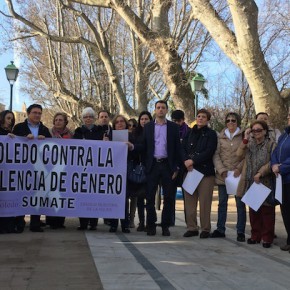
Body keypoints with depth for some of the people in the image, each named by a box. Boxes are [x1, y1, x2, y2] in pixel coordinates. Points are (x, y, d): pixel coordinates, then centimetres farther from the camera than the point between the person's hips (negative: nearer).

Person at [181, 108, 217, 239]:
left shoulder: (211, 134, 3)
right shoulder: (190, 133, 15)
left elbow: (209, 152, -8)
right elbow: (183, 148, 8)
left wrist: (193, 161, -13)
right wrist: (186, 161, -10)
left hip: (205, 171, -4)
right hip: (190, 170, 4)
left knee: (205, 201, -3)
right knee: (189, 200, 3)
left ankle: (205, 229, 5)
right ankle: (192, 228, 11)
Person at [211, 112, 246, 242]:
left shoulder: (243, 136, 2)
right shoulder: (220, 137, 8)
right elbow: (216, 155, 4)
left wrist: (239, 168, -13)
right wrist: (222, 170, -8)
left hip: (238, 174, -2)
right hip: (222, 175, 3)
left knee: (240, 203, 0)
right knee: (222, 202, 9)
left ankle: (240, 231, 6)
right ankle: (220, 229, 16)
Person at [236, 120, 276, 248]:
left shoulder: (271, 144, -2)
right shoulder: (249, 144, 10)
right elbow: (239, 155, -5)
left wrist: (261, 173, -19)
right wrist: (245, 139, -10)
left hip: (265, 182, -4)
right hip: (251, 182, 4)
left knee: (266, 211, -1)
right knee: (253, 211, 11)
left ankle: (267, 238, 8)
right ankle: (255, 236, 20)